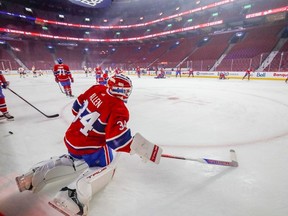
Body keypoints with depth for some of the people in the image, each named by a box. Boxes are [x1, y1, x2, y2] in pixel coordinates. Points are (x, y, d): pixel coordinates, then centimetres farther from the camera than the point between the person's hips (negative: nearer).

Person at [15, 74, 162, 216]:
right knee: (106, 166, 11)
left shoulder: (96, 89, -2)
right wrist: (142, 149, -19)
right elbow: (116, 140, -28)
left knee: (76, 161, 34)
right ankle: (74, 195, -12)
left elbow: (77, 107, 10)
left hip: (71, 138, 8)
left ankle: (36, 174, 24)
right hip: (88, 147, -8)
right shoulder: (119, 109, -23)